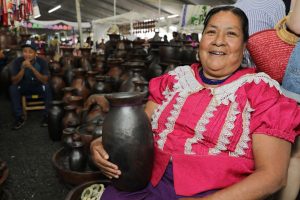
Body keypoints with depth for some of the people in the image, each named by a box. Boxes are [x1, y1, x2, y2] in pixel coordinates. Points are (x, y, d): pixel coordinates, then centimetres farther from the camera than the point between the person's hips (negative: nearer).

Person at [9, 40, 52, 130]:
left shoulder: (42, 62, -17)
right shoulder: (17, 61, -14)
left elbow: (45, 80, -25)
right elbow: (14, 82, -17)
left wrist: (32, 68, -36)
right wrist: (23, 68, -32)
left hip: (38, 87, -1)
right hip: (24, 87, 1)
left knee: (48, 87, -32)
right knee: (12, 88, -28)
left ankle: (47, 116, -20)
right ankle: (19, 117, -18)